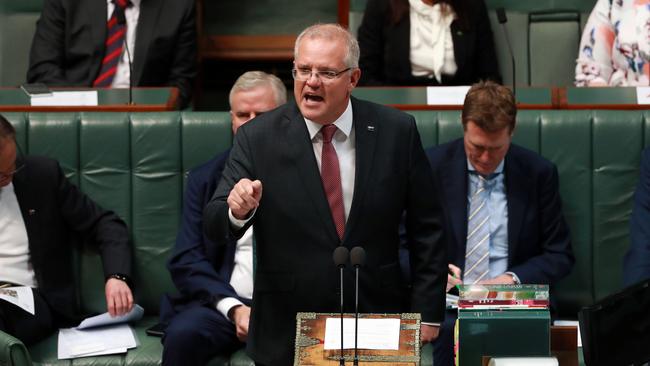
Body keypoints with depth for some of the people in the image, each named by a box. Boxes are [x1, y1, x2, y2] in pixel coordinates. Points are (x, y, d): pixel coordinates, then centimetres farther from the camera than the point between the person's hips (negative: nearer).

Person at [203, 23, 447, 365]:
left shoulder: (396, 131, -5)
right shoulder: (257, 137, -7)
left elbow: (426, 228, 2)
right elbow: (214, 226, -10)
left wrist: (427, 312, 0)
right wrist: (237, 211, -32)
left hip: (377, 331, 1)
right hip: (287, 336, 0)